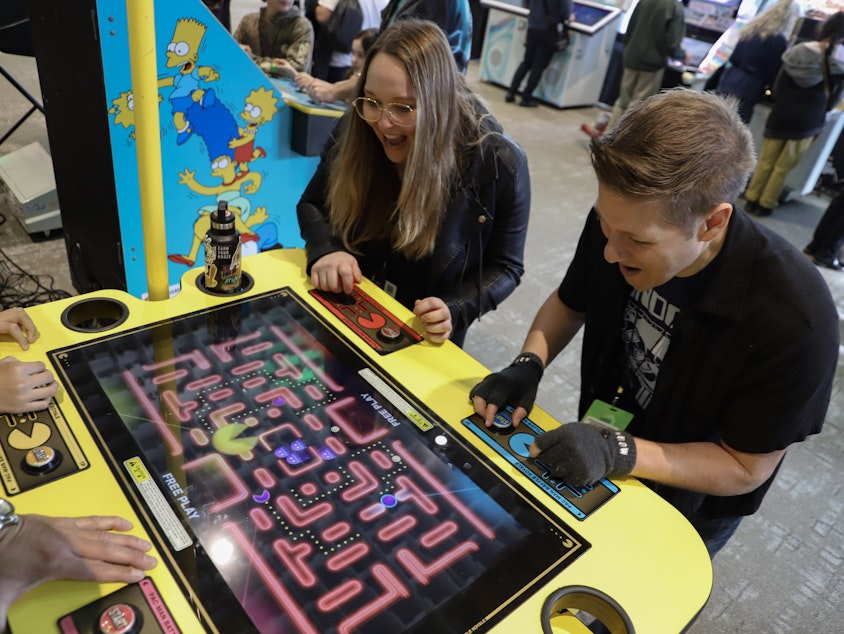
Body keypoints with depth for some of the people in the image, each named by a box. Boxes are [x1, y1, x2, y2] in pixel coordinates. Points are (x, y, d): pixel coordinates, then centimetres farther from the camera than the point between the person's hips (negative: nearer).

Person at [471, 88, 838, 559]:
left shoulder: (796, 317, -36)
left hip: (689, 505, -4)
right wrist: (529, 364, -20)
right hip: (597, 459, 4)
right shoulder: (621, 222, -22)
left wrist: (618, 452, -35)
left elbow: (746, 468, -23)